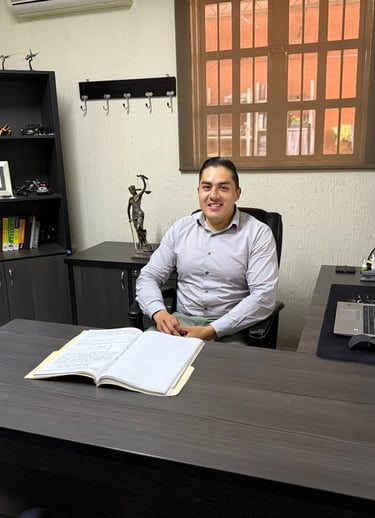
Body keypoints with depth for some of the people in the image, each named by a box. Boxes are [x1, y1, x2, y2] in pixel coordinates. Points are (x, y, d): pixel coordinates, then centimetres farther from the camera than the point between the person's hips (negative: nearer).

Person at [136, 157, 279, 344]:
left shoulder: (258, 233, -5)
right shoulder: (180, 228, 7)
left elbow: (263, 296, -14)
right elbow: (148, 277, 8)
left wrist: (211, 331, -22)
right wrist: (159, 313, -14)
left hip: (229, 329, -2)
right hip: (181, 321, 3)